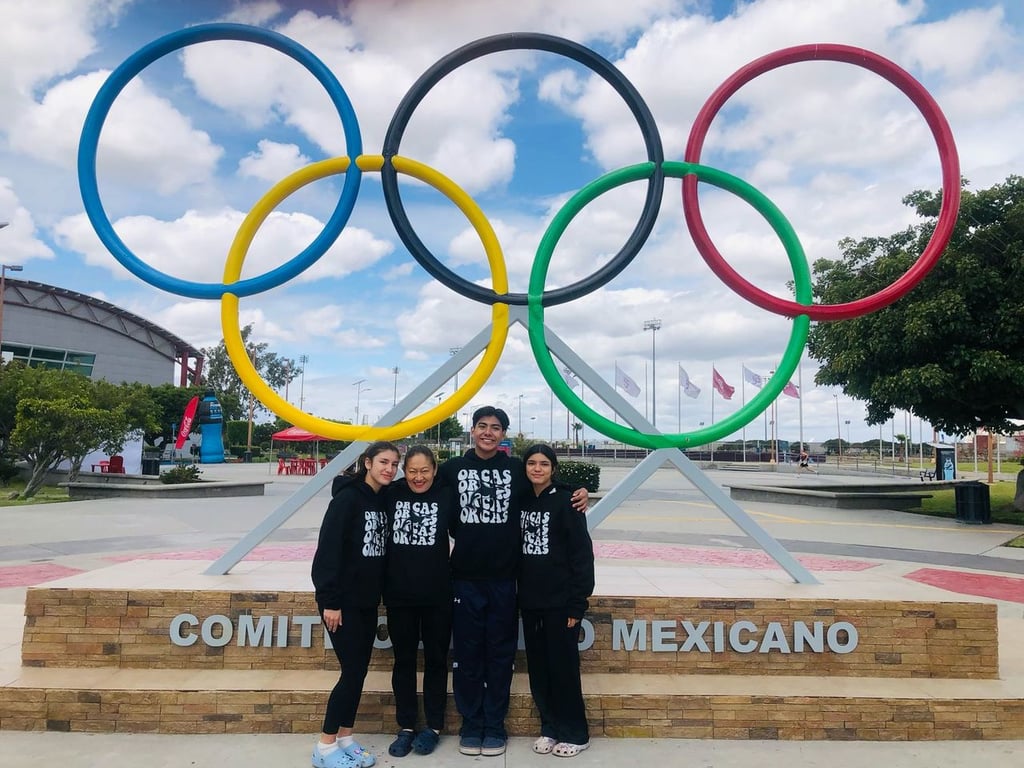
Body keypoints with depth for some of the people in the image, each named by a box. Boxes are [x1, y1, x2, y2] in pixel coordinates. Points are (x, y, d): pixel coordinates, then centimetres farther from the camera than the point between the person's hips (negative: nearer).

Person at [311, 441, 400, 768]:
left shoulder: (383, 500, 8)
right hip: (343, 601, -7)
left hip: (367, 601, 7)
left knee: (359, 671, 11)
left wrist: (378, 593, 9)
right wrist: (330, 600, -20)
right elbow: (328, 549, -18)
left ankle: (344, 739, 24)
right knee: (352, 671, -4)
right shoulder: (348, 497, -14)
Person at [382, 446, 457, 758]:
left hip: (438, 594, -1)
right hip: (399, 593, 1)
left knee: (435, 659, 12)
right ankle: (406, 727, 26)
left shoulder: (447, 496, -6)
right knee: (404, 660, 12)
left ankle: (434, 727, 26)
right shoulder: (391, 494, -4)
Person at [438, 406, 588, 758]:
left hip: (503, 579, 0)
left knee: (500, 654, 8)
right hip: (464, 578, 0)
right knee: (467, 655, 7)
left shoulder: (517, 469, 3)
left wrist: (579, 494, -4)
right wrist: (462, 536, -3)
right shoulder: (452, 468, 2)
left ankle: (494, 726, 22)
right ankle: (470, 724, 23)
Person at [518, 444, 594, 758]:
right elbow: (516, 548, 11)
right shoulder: (521, 500, 6)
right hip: (529, 600, 5)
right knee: (538, 668, 12)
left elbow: (582, 554, -11)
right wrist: (519, 590, 5)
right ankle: (550, 728, 26)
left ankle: (575, 734, 18)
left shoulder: (566, 501, -10)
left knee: (563, 667, 3)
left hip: (560, 600, -5)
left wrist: (578, 602, -13)